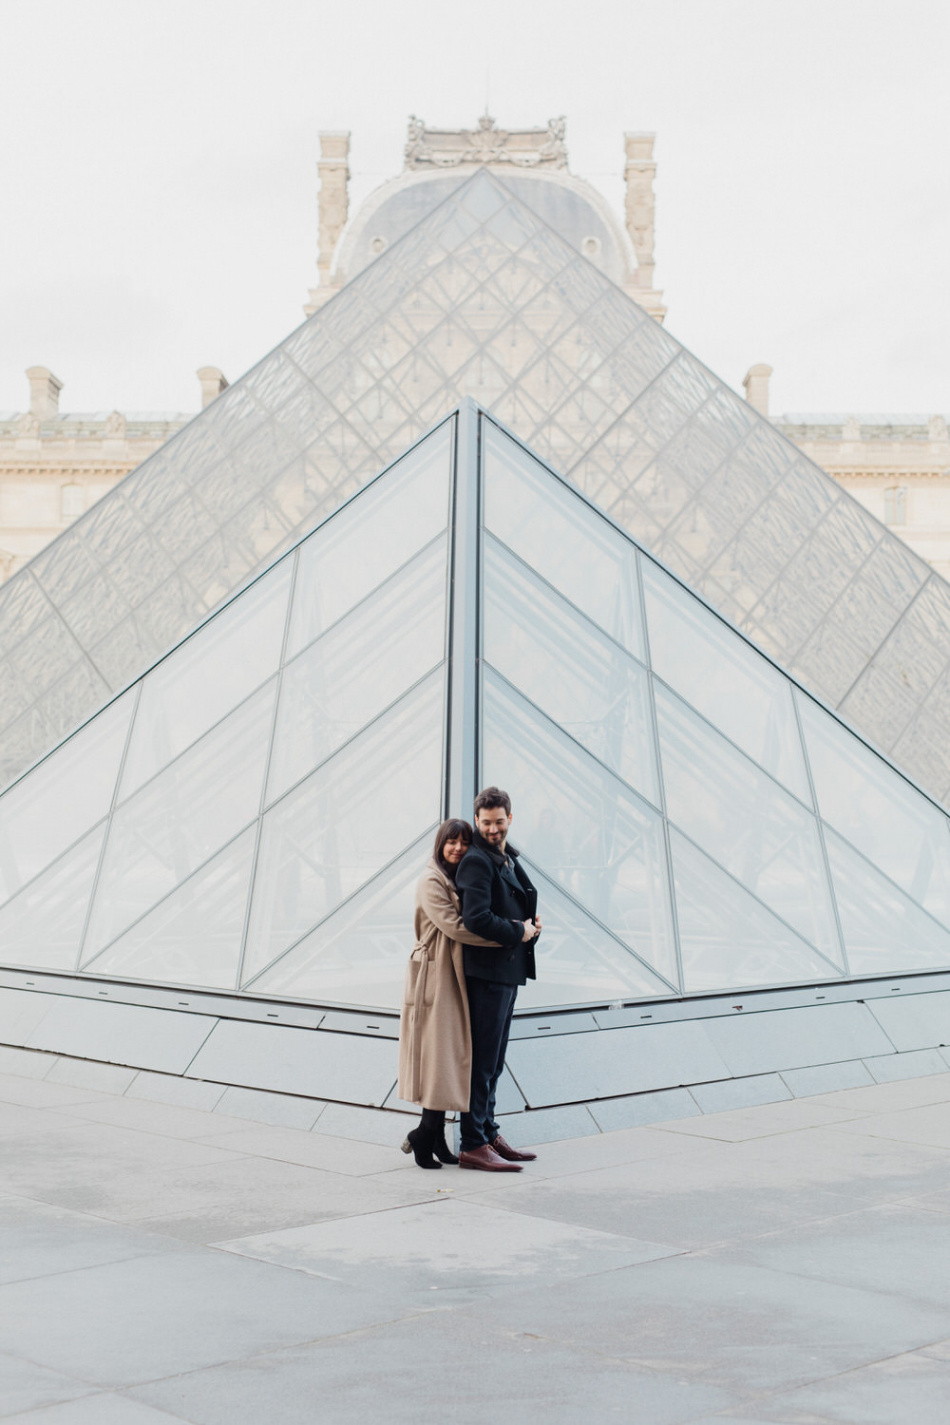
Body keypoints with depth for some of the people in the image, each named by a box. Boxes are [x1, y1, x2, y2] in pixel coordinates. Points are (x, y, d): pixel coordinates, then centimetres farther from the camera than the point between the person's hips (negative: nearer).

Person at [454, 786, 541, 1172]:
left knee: (492, 1062, 16)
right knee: (482, 1062, -5)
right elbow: (477, 919, -24)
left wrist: (530, 924, 4)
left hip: (508, 971, 10)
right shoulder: (476, 861, -14)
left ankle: (489, 1135, 25)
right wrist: (520, 931, -14)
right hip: (486, 971, -10)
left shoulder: (509, 859, 16)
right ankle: (473, 1146, 0)